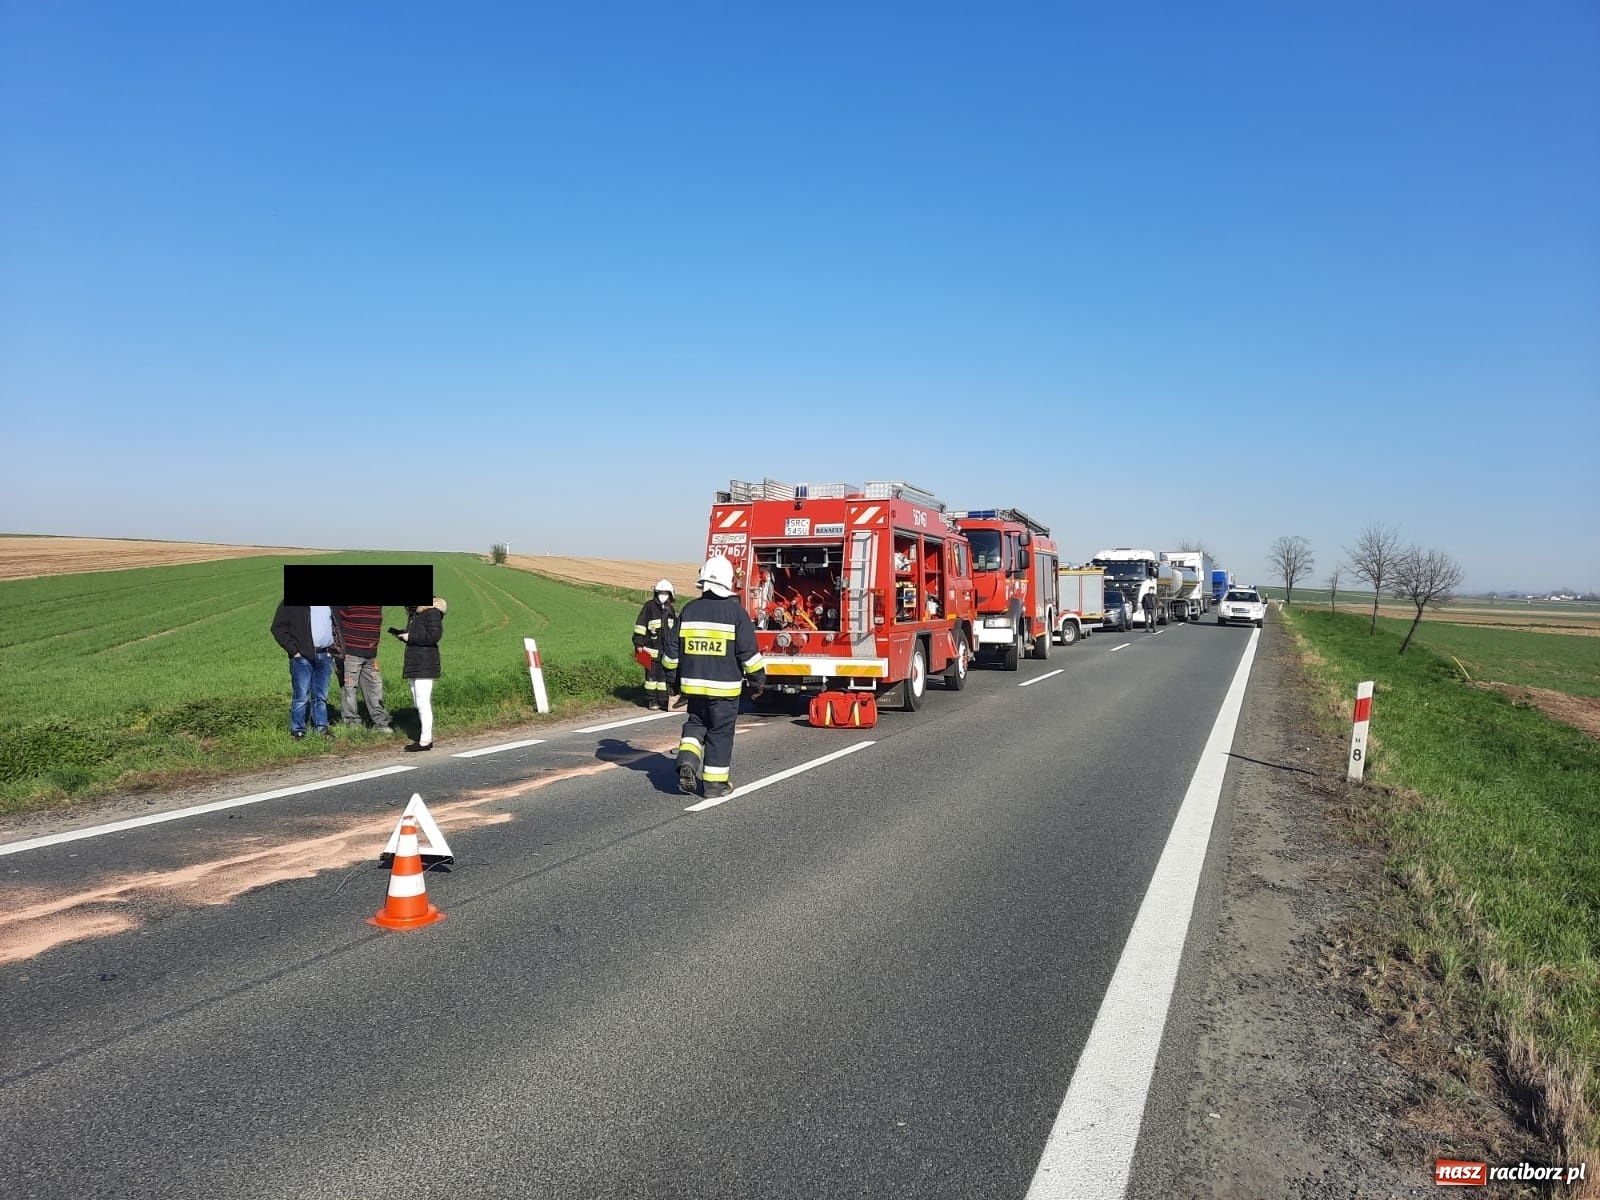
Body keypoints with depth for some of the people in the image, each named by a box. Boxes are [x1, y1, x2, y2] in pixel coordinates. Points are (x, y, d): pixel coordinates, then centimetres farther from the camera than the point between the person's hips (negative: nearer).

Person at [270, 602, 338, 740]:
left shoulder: (330, 607, 12)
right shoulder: (289, 605, -3)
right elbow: (278, 628, -5)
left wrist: (333, 646, 9)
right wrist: (293, 650, -10)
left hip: (325, 656, 4)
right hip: (302, 656, -4)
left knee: (321, 696, 9)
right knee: (301, 696, -4)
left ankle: (321, 728, 15)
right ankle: (298, 731, 5)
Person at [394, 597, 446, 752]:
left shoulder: (432, 612, -13)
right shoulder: (414, 614, 16)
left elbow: (434, 635, -23)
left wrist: (410, 637, -16)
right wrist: (401, 635, 5)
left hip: (424, 666, -10)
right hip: (413, 665, 10)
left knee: (423, 702, -9)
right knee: (418, 702, 13)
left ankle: (425, 740, -5)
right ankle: (426, 735, 21)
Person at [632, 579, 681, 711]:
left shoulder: (671, 609, 13)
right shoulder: (649, 606, -5)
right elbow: (640, 626, -6)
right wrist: (638, 643, -11)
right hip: (652, 648, -5)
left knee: (664, 675, 8)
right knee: (651, 674, 0)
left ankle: (663, 700, 13)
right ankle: (650, 700, 7)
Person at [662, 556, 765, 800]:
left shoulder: (689, 610, 1)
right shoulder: (735, 612, -9)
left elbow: (671, 648, 7)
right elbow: (748, 651, -9)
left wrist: (673, 678, 19)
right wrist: (758, 679, 4)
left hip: (693, 684, 3)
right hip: (724, 686, -3)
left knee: (695, 723, 20)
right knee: (720, 733, 6)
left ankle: (687, 761, -3)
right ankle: (715, 783, 10)